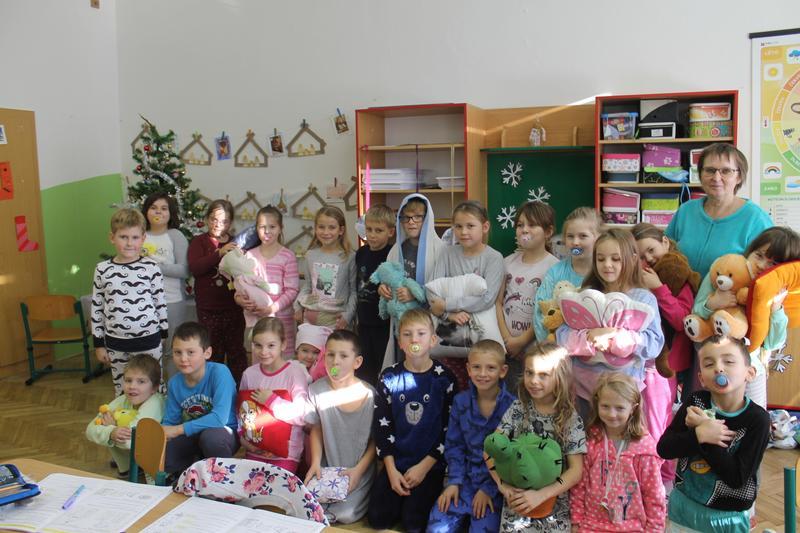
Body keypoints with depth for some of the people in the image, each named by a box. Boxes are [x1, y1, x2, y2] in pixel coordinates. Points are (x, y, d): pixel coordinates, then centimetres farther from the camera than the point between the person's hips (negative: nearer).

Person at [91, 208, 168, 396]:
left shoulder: (151, 267, -6)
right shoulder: (102, 269, -1)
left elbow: (160, 302, 1)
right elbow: (96, 307, 5)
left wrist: (163, 336, 6)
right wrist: (99, 343, 6)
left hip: (148, 340, -2)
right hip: (116, 343, 2)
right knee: (122, 392, 14)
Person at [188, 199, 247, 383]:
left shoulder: (236, 243, 8)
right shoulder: (199, 242, 2)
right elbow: (194, 268, -14)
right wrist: (219, 253, -24)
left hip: (234, 307, 1)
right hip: (208, 308, -1)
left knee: (236, 350, 7)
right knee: (213, 353, 9)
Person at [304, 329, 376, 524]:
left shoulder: (369, 395, -15)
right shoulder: (317, 390, -9)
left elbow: (376, 439, -6)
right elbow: (316, 430, 5)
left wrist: (359, 470, -13)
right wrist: (315, 462, -7)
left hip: (360, 471, -2)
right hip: (327, 469, 3)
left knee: (345, 515, -17)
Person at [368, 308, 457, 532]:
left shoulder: (444, 379, -4)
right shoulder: (389, 377, 1)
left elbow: (449, 430, -4)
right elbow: (381, 425, 1)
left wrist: (423, 467, -10)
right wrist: (391, 470, -7)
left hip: (431, 464, -2)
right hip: (395, 463, 3)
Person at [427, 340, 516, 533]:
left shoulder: (512, 406, -11)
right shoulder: (461, 401, 0)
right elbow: (454, 445, 6)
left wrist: (489, 489, -11)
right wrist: (454, 481, -4)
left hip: (496, 482, -2)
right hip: (465, 477, 3)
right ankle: (465, 516, 14)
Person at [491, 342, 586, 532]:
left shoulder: (570, 418, -9)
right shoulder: (518, 408, -5)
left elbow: (576, 471, -11)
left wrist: (540, 495, -20)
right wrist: (503, 485, -17)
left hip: (554, 505, -1)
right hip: (516, 501, 1)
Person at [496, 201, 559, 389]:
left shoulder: (553, 266, -7)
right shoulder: (509, 262, 7)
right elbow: (498, 302, 4)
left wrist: (521, 341, -10)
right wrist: (507, 339, -7)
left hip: (535, 348, -4)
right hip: (508, 348, 4)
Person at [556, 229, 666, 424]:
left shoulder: (644, 298, -2)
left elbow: (654, 343, -12)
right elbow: (563, 336, -5)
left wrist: (615, 336, -24)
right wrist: (590, 337, -23)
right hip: (584, 386, 2)